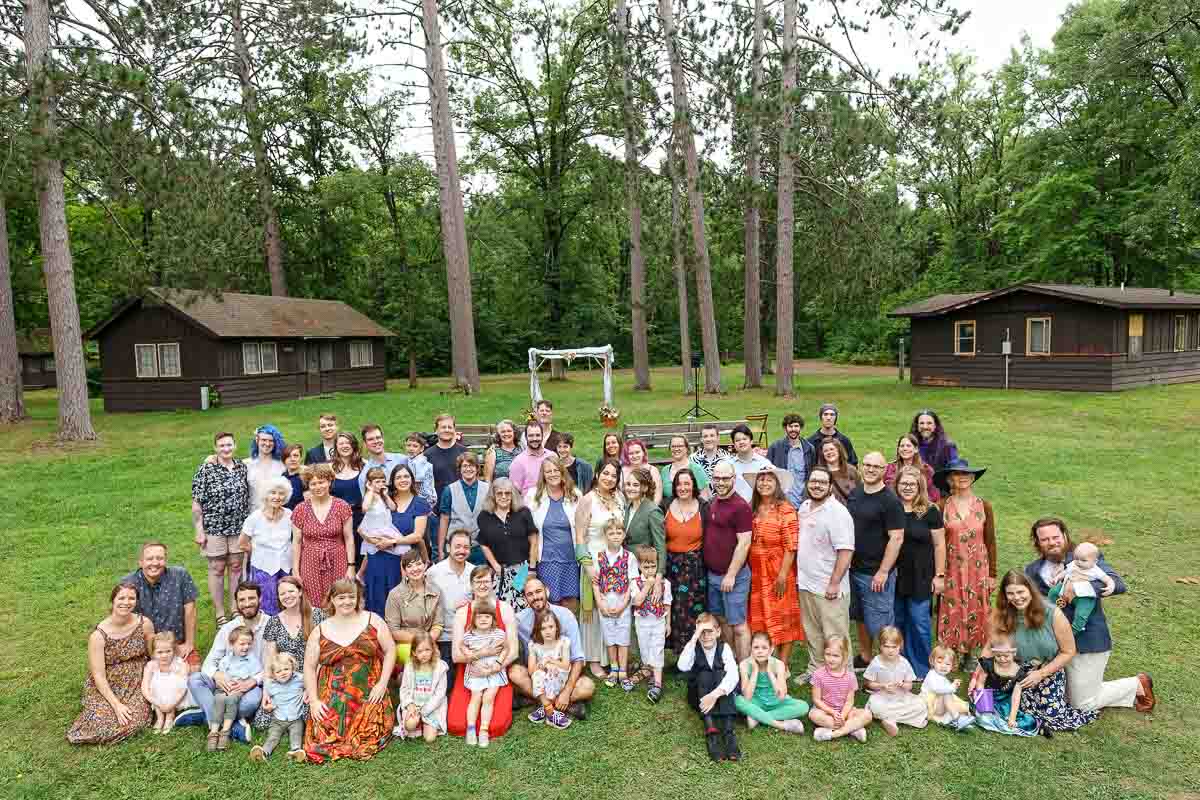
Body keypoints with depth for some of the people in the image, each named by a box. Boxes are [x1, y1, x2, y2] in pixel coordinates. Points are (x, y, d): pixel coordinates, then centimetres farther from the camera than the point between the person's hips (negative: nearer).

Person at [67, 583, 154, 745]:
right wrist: (116, 704, -22)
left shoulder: (144, 623, -10)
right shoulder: (98, 635, -17)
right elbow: (98, 675, -16)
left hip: (137, 683, 1)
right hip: (107, 686, -1)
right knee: (102, 724, -21)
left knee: (134, 721, -22)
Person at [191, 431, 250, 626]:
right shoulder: (206, 469, -8)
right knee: (217, 569, 6)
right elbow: (197, 503, -8)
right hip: (214, 528, -3)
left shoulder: (242, 466, 4)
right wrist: (199, 530, -10)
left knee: (236, 567, 11)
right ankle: (220, 614, 17)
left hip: (239, 527, 3)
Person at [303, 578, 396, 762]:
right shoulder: (320, 631, 5)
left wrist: (382, 683, -6)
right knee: (325, 738, -13)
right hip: (333, 697, 1)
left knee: (367, 738, -16)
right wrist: (314, 700, -3)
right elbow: (309, 666, 6)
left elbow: (390, 650, 2)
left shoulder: (372, 620, 2)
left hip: (369, 695, -1)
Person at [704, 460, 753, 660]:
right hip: (712, 573, 8)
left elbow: (744, 543, -18)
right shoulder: (711, 503, 9)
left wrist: (731, 575, -19)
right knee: (720, 619, 17)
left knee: (737, 624, -1)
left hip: (732, 576, -8)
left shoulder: (740, 507, -15)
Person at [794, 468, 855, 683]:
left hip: (828, 587, -8)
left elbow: (845, 551, -20)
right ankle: (815, 669, 33)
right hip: (806, 583, 8)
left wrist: (834, 584, -20)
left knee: (835, 637, 0)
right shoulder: (804, 507, 9)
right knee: (812, 633, 19)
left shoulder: (838, 512, -16)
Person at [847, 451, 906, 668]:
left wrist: (883, 572, -19)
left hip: (876, 573, -7)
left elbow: (897, 538, -17)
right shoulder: (854, 494, 8)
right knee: (861, 618, 19)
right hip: (854, 569, 7)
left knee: (879, 625, -1)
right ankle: (864, 658, 34)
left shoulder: (890, 501, -13)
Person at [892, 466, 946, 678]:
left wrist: (939, 575, -4)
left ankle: (922, 669, 18)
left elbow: (939, 545, -1)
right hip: (894, 577, 3)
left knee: (919, 622, 2)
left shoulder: (930, 512, -4)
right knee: (898, 623, 11)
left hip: (920, 578, -3)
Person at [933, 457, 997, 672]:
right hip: (952, 570, -1)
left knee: (975, 612, 7)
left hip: (978, 570, 1)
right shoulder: (942, 507, -4)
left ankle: (969, 654, 24)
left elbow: (990, 542, 3)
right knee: (951, 612, 3)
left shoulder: (983, 506, -2)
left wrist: (992, 574, 3)